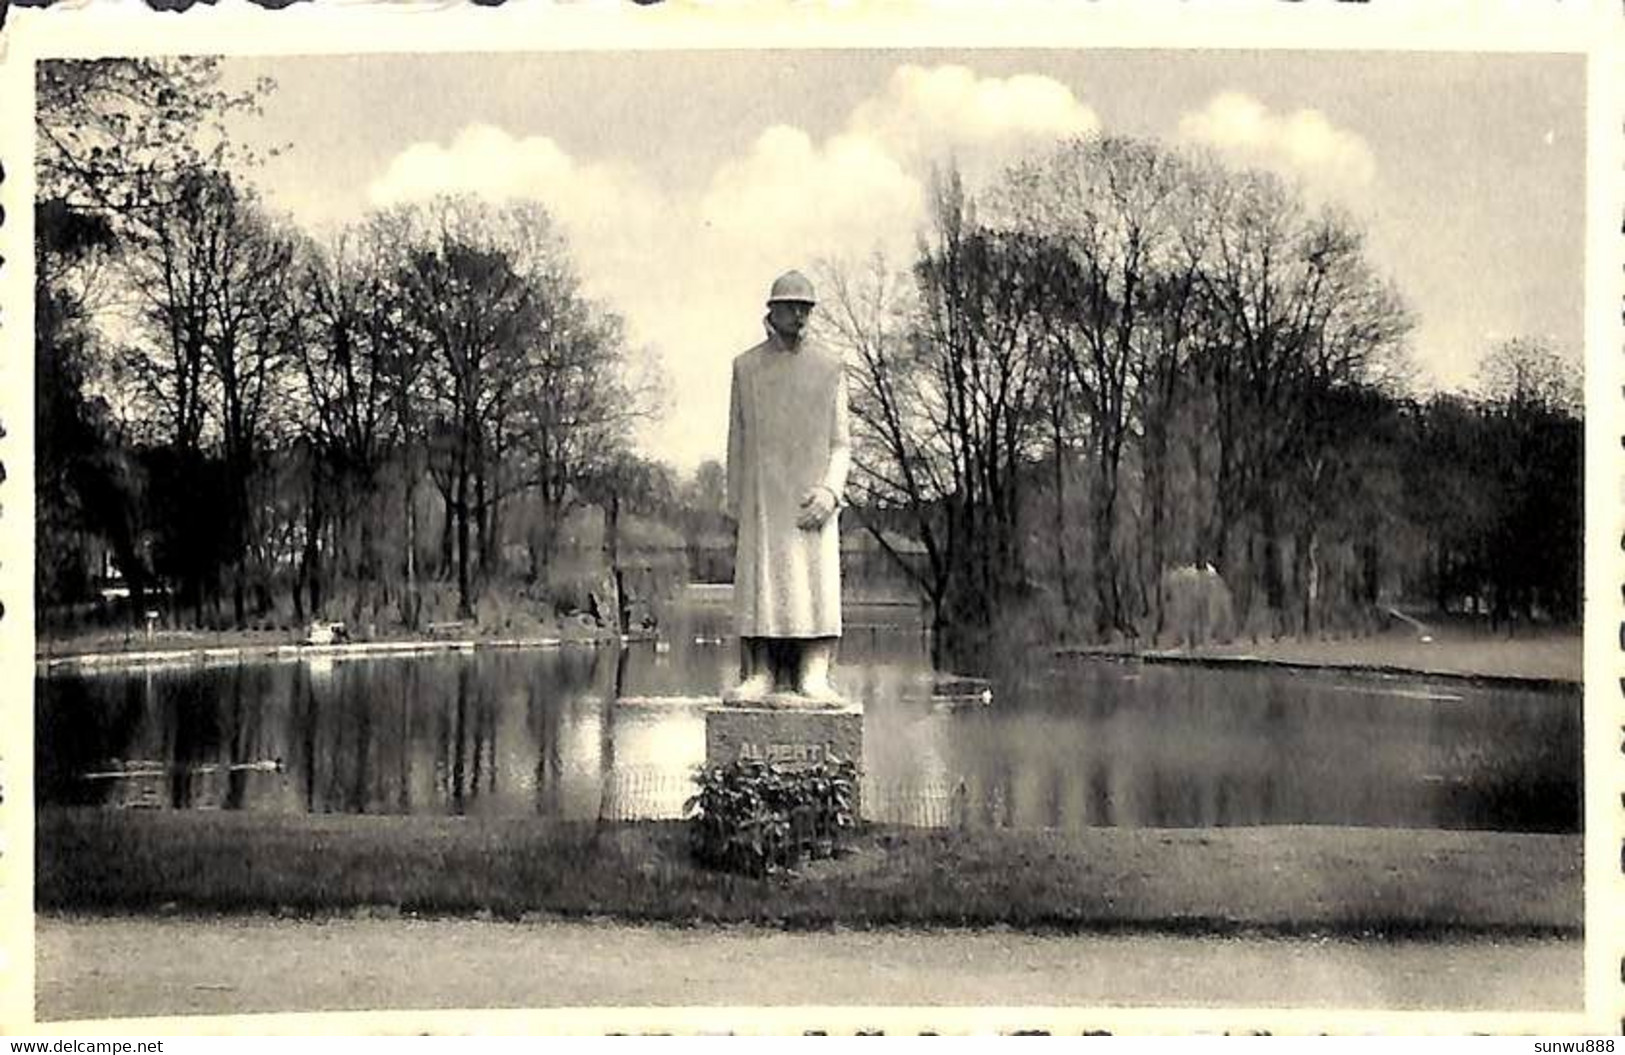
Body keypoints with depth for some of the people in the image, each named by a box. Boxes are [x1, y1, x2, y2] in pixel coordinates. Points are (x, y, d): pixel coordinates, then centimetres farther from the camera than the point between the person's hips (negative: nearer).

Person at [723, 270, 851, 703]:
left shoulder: (829, 368, 10)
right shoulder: (746, 367, 11)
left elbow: (841, 443, 7)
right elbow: (736, 441, 12)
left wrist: (830, 490, -10)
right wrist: (736, 505, 5)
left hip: (811, 500, 0)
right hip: (762, 498, 0)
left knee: (817, 582, -7)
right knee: (759, 581, -5)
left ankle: (814, 676, -9)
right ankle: (760, 673, -4)